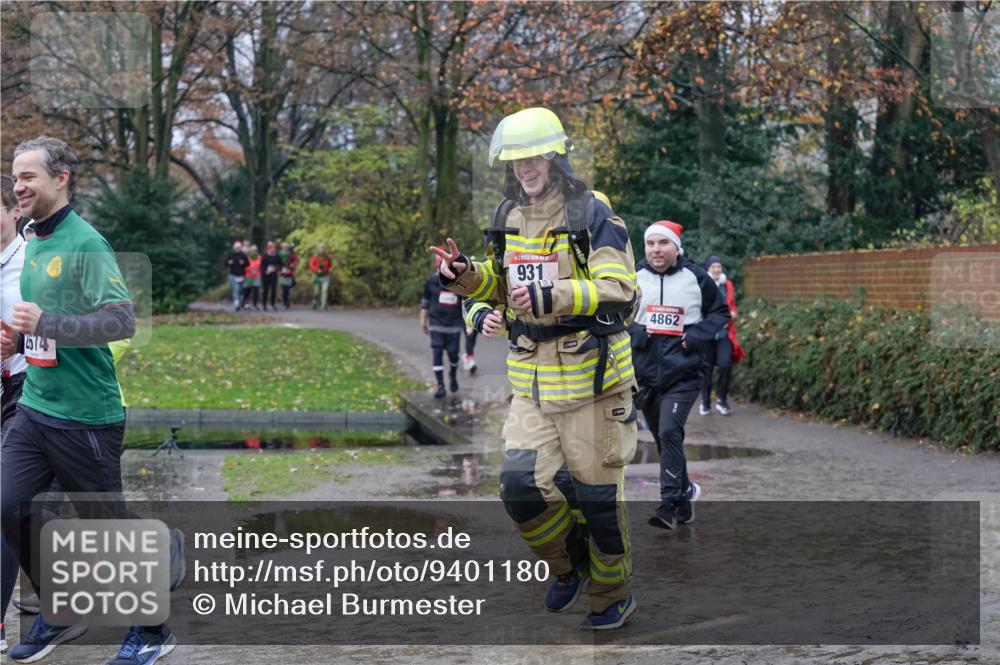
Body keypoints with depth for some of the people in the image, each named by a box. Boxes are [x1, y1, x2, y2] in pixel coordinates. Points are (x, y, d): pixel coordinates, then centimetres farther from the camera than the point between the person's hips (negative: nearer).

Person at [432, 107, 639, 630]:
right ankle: (571, 563, 20)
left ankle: (614, 593, 24)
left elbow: (619, 288, -18)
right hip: (531, 379, 5)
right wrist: (465, 276, 2)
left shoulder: (592, 216, -10)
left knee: (598, 492, 3)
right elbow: (498, 280, 24)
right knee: (521, 484, -7)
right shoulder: (508, 217, 11)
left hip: (591, 374, -5)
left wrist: (553, 297, -30)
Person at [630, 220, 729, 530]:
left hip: (683, 372, -3)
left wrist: (696, 335, -8)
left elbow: (720, 311, 7)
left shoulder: (696, 278, -2)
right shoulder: (634, 277, 3)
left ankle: (669, 504, -15)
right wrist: (635, 333, -10)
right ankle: (685, 493, 32)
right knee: (662, 438, 12)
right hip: (646, 372, 4)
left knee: (669, 431, -19)